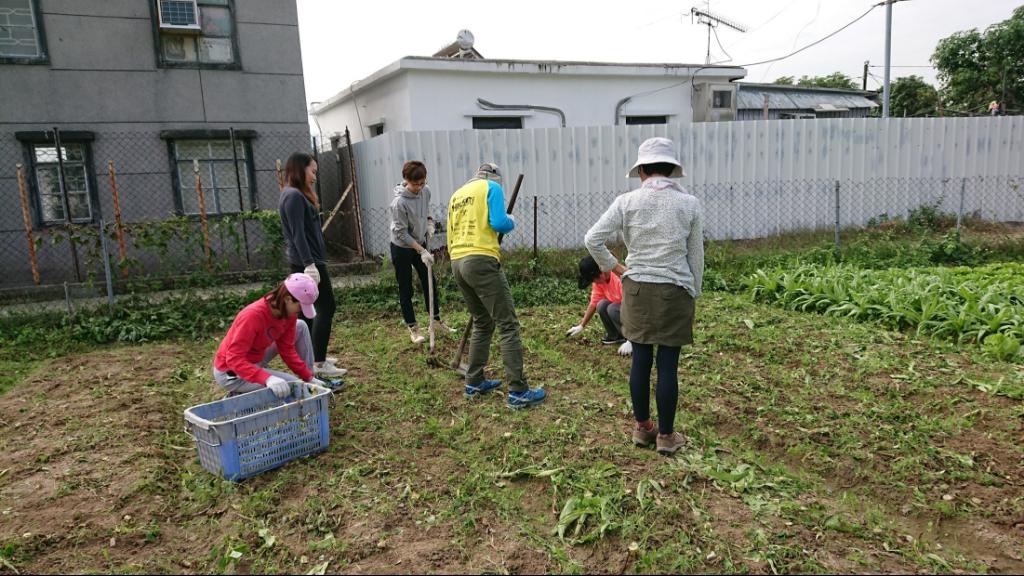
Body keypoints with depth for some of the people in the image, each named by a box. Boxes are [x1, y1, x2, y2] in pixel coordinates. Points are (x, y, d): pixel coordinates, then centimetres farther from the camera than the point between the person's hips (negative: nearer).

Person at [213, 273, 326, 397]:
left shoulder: (288, 312, -9)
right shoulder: (253, 315, -33)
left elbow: (287, 349, -1)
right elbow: (234, 359, -34)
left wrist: (309, 377, -6)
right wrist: (267, 379, -47)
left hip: (257, 359, 8)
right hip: (231, 372, -8)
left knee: (301, 327, 5)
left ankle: (308, 384, 13)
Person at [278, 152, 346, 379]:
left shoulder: (296, 195, 16)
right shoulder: (294, 196, -15)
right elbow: (298, 234, -22)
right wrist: (309, 264, -26)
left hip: (302, 262, 10)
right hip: (307, 262, -10)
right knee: (326, 307, -7)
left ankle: (312, 357, 23)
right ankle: (318, 364, -5)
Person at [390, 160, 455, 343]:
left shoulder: (426, 191, -9)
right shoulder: (399, 202, -28)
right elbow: (401, 233, -24)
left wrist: (429, 221, -3)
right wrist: (422, 251, -26)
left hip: (420, 243, 7)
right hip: (402, 248, -6)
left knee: (430, 283, 12)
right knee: (406, 290, 3)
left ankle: (436, 320, 26)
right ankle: (412, 328, 14)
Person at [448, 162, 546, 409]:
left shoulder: (456, 194, 24)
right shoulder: (492, 187, 5)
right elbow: (499, 222, -9)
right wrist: (512, 222, 12)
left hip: (457, 263, 8)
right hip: (481, 261, -8)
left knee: (482, 324, 20)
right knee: (508, 325, -6)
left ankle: (474, 383, 23)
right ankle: (518, 392, -8)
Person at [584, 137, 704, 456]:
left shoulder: (628, 201, -3)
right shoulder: (689, 204, -2)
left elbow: (592, 240, -7)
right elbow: (696, 256, 3)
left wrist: (615, 267, 4)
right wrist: (693, 293, 13)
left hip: (637, 289, 1)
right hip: (675, 291, -1)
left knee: (640, 361, 11)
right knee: (668, 365, 5)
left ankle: (642, 428, 25)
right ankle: (666, 435, 17)